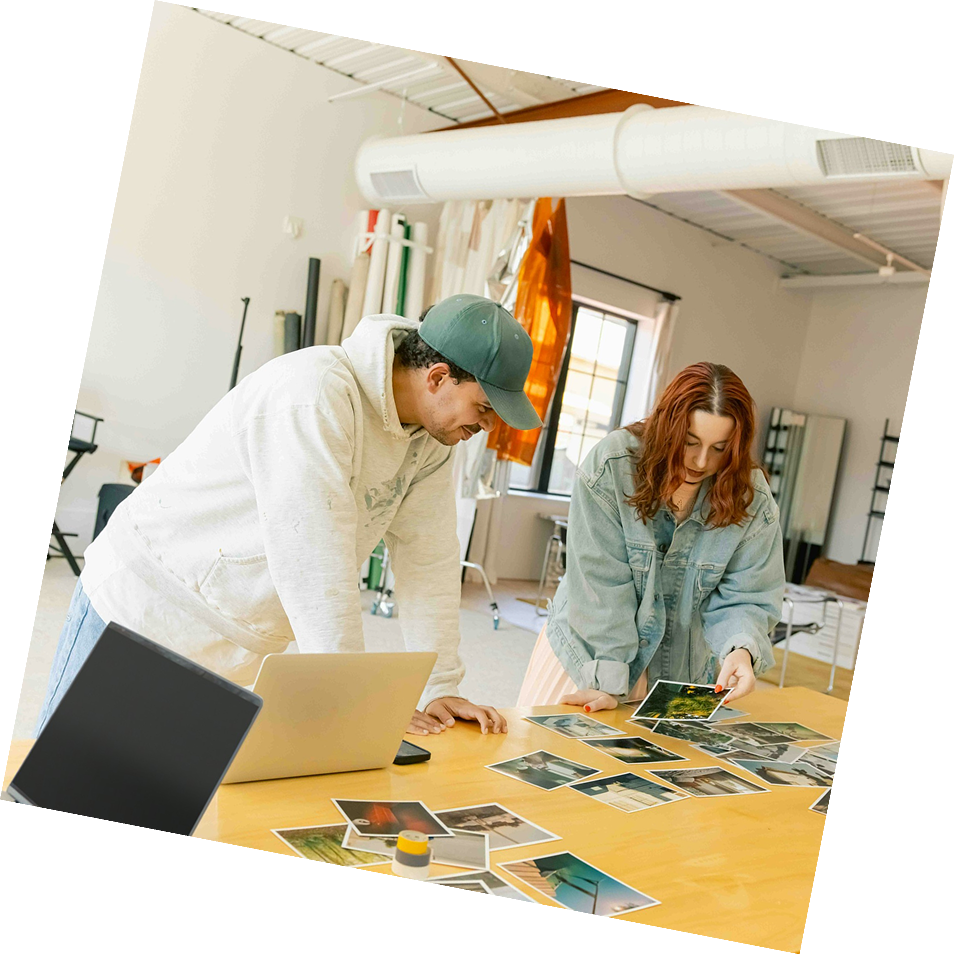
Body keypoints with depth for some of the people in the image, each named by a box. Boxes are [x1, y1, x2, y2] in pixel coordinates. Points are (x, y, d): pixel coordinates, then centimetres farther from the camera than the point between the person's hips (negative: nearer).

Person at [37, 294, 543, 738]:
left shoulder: (433, 431, -3)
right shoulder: (315, 393, -28)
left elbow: (429, 557, -2)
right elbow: (313, 561, -30)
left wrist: (440, 689, -6)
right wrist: (359, 699, -26)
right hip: (148, 608, -6)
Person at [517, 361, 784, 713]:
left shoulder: (751, 499, -12)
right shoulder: (611, 467, -20)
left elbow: (746, 598, -9)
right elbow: (602, 585, -22)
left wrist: (742, 648, -31)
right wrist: (607, 682, -24)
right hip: (588, 648, -1)